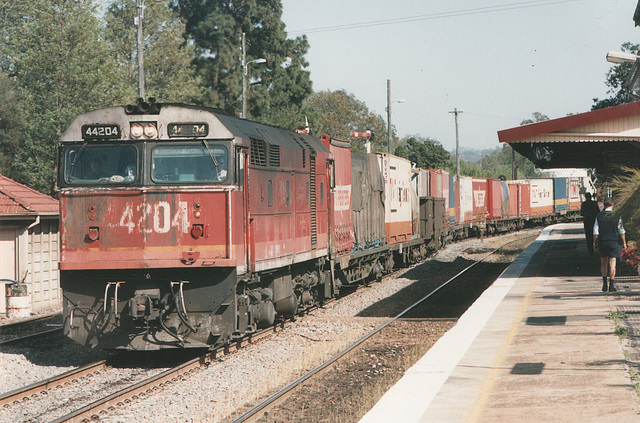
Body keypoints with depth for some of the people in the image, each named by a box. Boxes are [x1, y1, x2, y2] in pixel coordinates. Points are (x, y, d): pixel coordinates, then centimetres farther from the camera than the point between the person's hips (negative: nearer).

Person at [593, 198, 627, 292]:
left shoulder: (599, 216, 1)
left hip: (602, 242, 2)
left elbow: (595, 231, 1)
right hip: (613, 241, -2)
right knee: (612, 263, -1)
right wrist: (624, 243, 9)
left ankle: (604, 283, 11)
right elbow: (621, 230, 1)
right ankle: (611, 285, -5)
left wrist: (595, 243, 8)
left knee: (603, 262, 16)